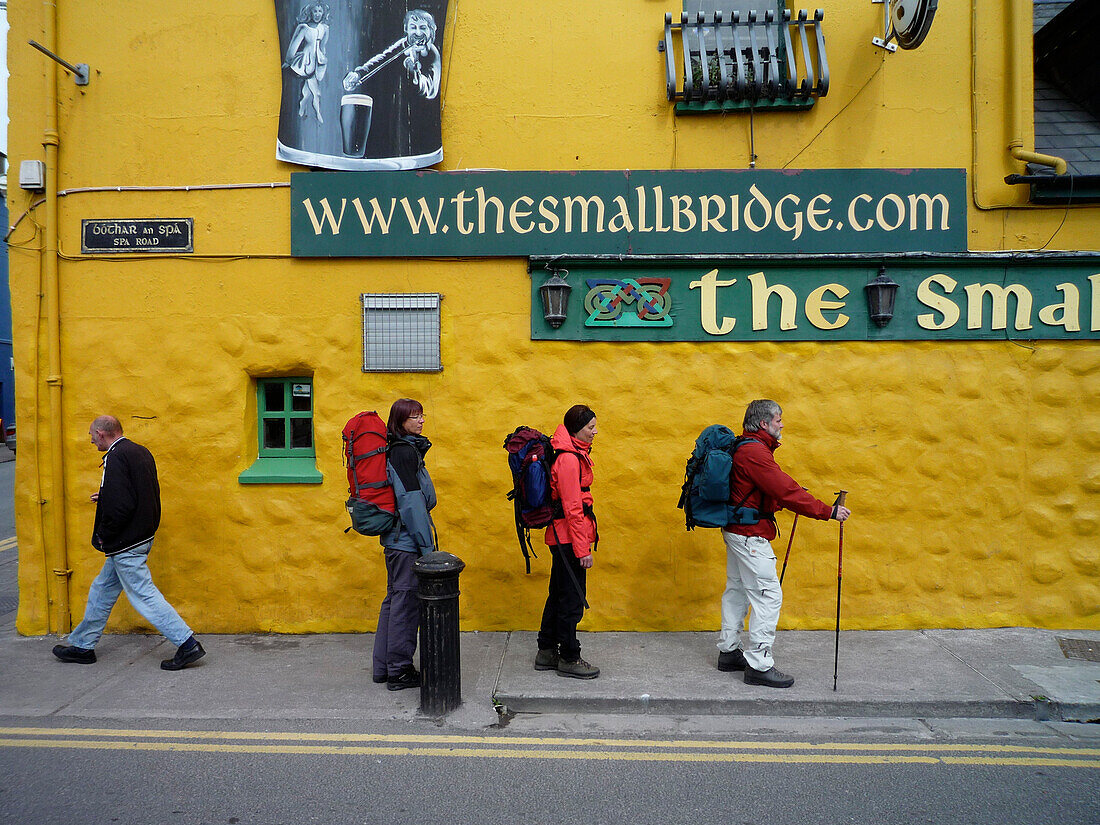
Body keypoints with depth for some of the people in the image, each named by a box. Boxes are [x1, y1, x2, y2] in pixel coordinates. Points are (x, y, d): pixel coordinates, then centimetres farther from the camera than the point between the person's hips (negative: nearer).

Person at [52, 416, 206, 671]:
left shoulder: (116, 458, -19)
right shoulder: (141, 452, 10)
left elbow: (119, 506, -26)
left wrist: (103, 537, -12)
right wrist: (105, 497, 16)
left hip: (126, 544, -10)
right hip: (143, 535, 10)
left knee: (144, 595, -5)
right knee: (103, 589, 20)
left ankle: (188, 644, -4)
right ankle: (82, 645, 33)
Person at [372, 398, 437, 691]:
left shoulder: (396, 449, 13)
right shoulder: (405, 452, -16)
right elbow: (411, 501, -20)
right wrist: (427, 545, -17)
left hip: (395, 538, 10)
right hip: (406, 540, -10)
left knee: (395, 598, 16)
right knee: (406, 601, -1)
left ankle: (383, 667, 25)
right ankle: (399, 671, 9)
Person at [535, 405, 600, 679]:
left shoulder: (573, 454, 12)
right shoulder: (569, 459, -19)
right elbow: (572, 508, -21)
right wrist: (583, 549, -19)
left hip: (561, 536, 10)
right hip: (569, 536, -10)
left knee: (559, 593, 17)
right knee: (571, 599, 1)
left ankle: (547, 652, 28)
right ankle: (568, 659, 13)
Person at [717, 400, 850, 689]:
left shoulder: (745, 448, 12)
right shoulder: (755, 453, -21)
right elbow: (786, 491, -24)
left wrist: (794, 496, 12)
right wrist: (829, 511, -19)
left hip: (737, 531, 11)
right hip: (750, 535, -11)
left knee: (737, 590, 16)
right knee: (767, 595, -6)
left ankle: (729, 651, 26)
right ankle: (759, 665, 0)